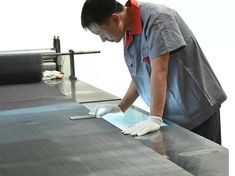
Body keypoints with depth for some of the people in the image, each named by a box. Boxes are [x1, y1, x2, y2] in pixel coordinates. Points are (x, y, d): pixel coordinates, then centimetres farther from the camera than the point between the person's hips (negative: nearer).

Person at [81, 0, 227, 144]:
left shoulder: (155, 18, -21)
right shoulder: (128, 32, 4)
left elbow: (159, 72, -27)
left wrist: (154, 119, -30)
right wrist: (120, 108, 9)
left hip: (197, 110, -7)